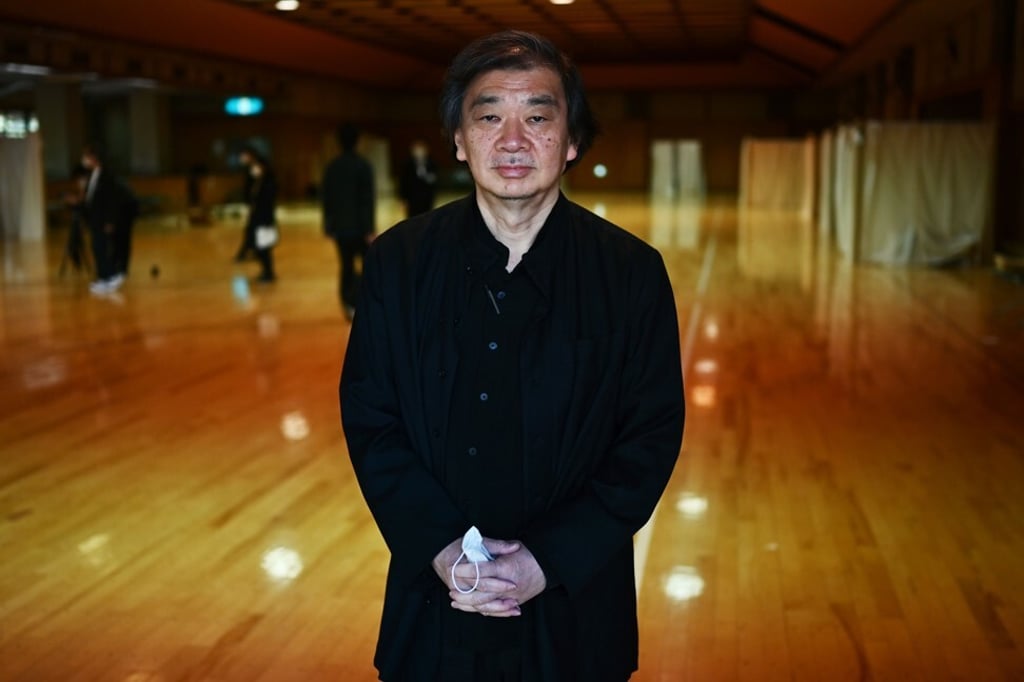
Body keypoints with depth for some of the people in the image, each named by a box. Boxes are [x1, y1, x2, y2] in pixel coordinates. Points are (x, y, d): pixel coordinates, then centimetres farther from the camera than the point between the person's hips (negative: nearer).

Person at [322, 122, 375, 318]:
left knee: (347, 267, 9)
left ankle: (349, 305, 5)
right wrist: (370, 228, -12)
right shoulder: (363, 165, -10)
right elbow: (368, 199, -13)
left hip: (340, 227, 4)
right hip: (360, 226, -4)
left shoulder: (331, 167, 6)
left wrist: (329, 225, 15)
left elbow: (327, 198, 9)